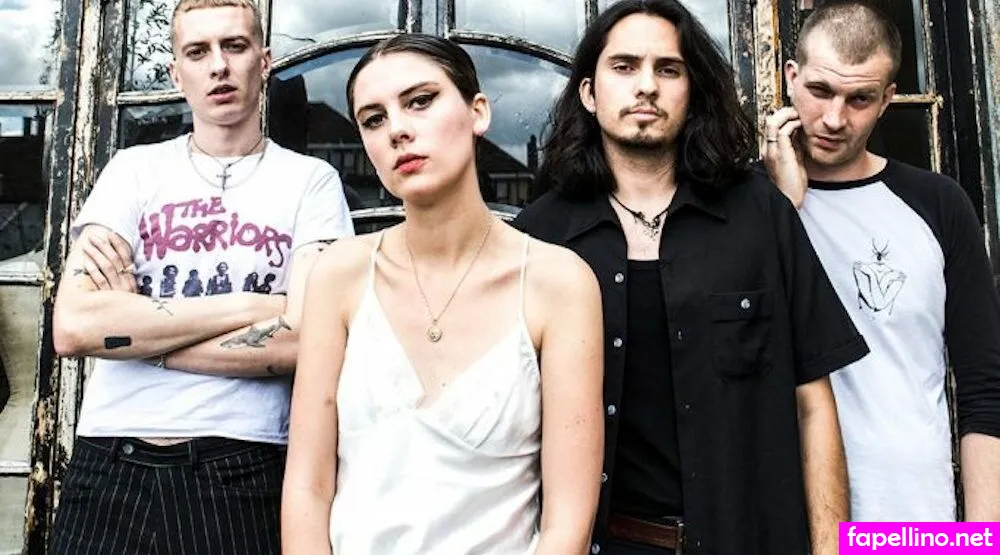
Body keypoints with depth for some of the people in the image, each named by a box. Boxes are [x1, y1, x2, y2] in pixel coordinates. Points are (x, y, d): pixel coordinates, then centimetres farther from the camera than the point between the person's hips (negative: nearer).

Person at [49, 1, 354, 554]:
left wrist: (131, 326, -8)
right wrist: (248, 305, -12)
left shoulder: (311, 181, 0)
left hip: (243, 473, -2)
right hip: (110, 466, 2)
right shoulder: (134, 170, 6)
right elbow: (72, 326, -8)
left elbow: (301, 342, -13)